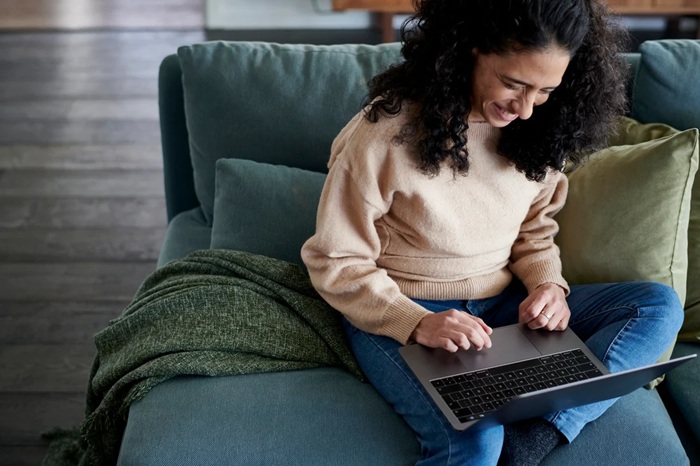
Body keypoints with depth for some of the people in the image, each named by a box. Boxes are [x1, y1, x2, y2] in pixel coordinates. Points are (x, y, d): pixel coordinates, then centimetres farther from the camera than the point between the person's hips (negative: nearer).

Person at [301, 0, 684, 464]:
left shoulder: (535, 132, -2)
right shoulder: (387, 134, -18)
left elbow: (535, 233, 12)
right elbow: (335, 262, -12)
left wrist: (549, 285, -11)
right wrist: (417, 323, -26)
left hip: (501, 306, 7)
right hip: (396, 314, -6)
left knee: (660, 305, -13)